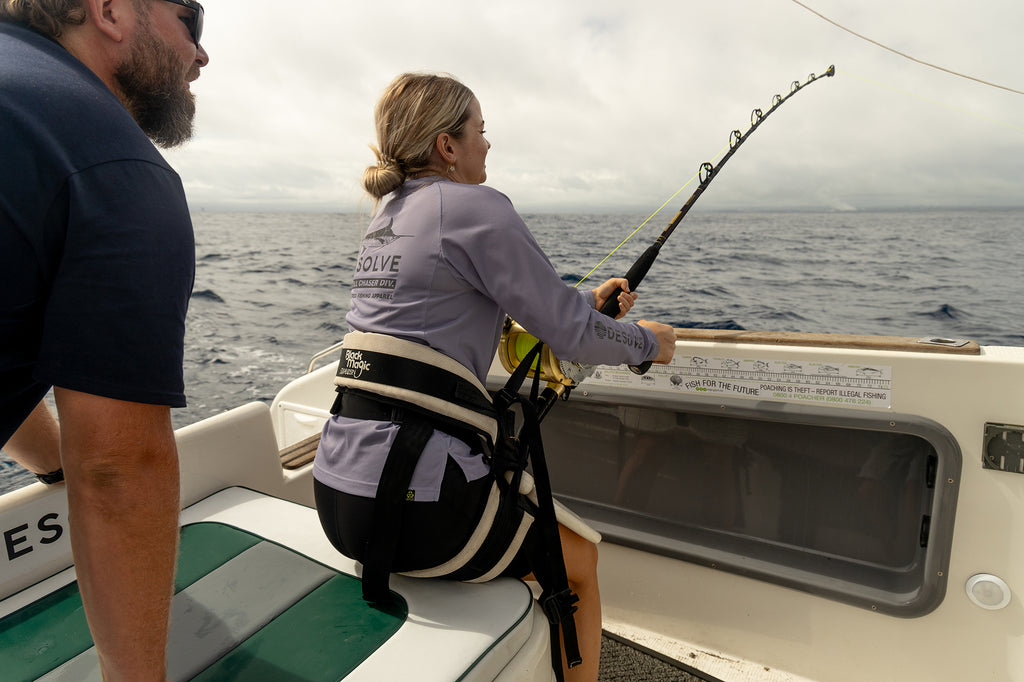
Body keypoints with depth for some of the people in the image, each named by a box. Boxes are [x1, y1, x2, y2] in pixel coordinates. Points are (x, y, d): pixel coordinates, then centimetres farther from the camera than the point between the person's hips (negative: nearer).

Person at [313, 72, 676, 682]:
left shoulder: (389, 213, 16)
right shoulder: (473, 206, -10)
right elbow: (567, 333, -9)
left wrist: (586, 302, 26)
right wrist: (648, 341, 11)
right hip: (410, 497, -9)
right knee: (580, 561, 16)